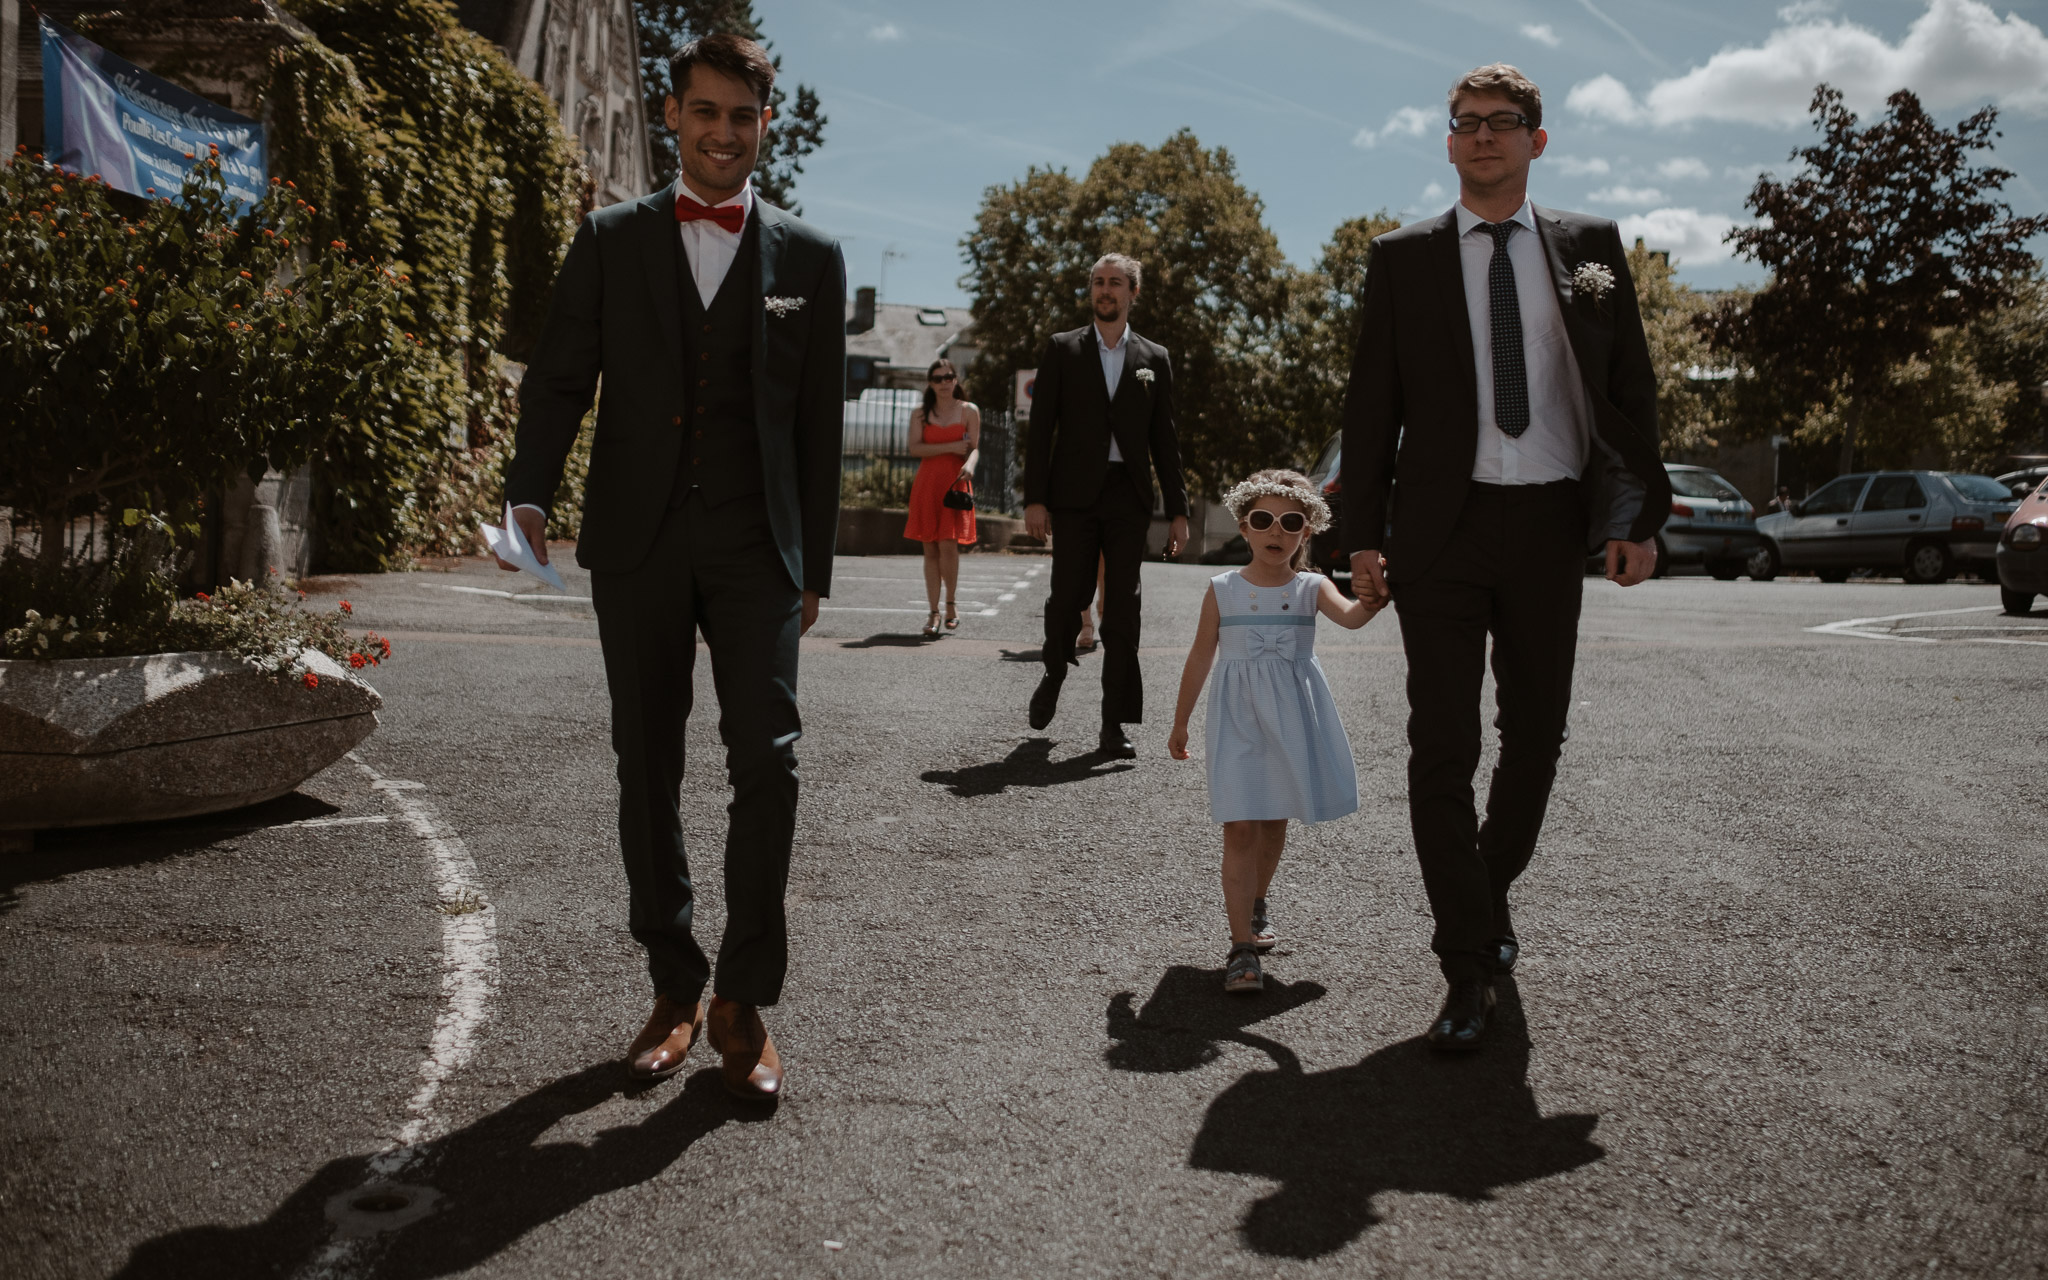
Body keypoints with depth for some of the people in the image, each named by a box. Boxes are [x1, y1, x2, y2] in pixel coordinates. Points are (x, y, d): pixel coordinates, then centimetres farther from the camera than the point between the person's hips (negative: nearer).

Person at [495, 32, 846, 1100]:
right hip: (637, 540, 2)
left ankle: (744, 999, 0)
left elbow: (818, 423, 9)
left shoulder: (809, 259, 9)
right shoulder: (610, 241, 10)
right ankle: (674, 989, 19)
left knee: (766, 756, -12)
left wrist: (815, 567, 7)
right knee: (646, 767, 6)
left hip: (754, 543, -1)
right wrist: (529, 492, -12)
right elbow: (560, 376, 5)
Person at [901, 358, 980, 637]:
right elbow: (915, 448, -2)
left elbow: (974, 447, 2)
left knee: (948, 543, -14)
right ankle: (934, 612, 6)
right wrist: (951, 447, -10)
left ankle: (951, 603, 6)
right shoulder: (920, 413, 10)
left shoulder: (969, 411, 8)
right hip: (927, 483, 2)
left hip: (956, 483, -2)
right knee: (930, 549, 1)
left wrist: (969, 464, -21)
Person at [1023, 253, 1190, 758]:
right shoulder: (1062, 350, 8)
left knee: (1122, 608, -2)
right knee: (1069, 595, -4)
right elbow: (1041, 428, 3)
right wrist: (1035, 499, -6)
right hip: (1075, 494, -1)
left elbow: (1165, 440, 11)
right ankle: (1054, 674, 28)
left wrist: (1178, 509, 6)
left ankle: (1115, 724, 2)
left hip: (1129, 498, 1)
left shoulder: (1154, 359, 12)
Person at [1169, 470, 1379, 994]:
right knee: (1240, 827, -9)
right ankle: (1242, 946, -10)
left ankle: (1254, 904, 42)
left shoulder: (1311, 587, 0)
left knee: (1274, 822, 16)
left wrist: (1370, 602, -45)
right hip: (1239, 716, -2)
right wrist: (1180, 722, 12)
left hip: (1292, 717, 2)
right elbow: (1201, 657, 7)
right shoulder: (1223, 589, 0)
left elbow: (1349, 616, -21)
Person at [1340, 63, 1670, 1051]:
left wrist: (1640, 514, 1)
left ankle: (1493, 890, 38)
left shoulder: (1590, 247, 8)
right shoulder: (1403, 257, 4)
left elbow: (1631, 387, 8)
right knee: (1442, 748, -4)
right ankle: (1469, 967, 4)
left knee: (1536, 732, 13)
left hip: (1551, 524, 2)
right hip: (1443, 527, -2)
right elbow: (1371, 405, 3)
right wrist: (1364, 535, -3)